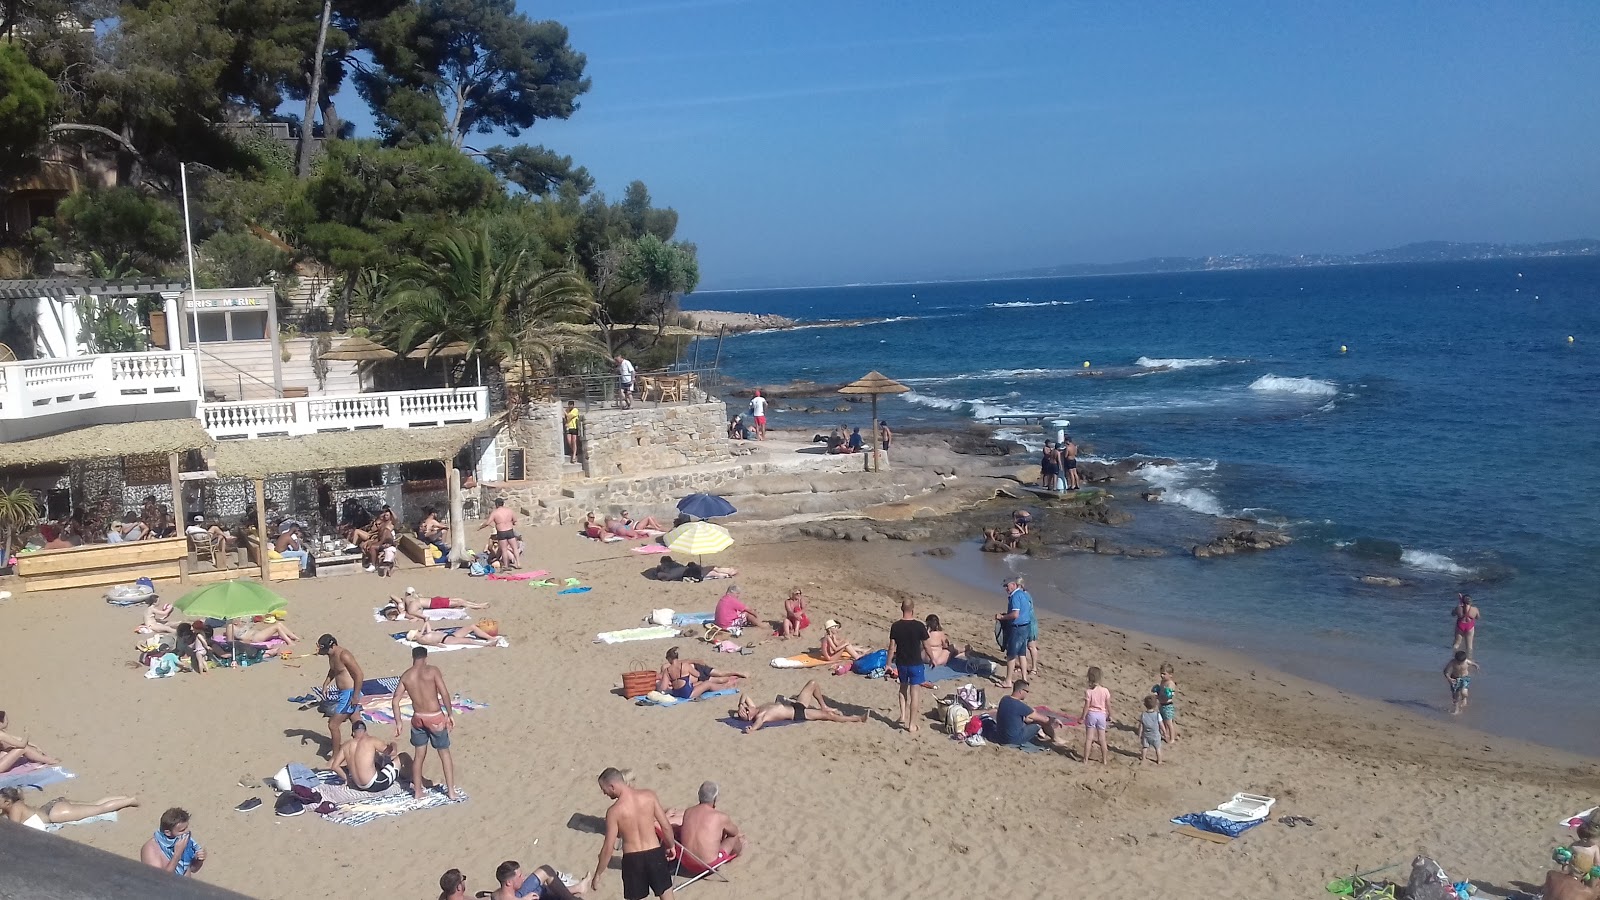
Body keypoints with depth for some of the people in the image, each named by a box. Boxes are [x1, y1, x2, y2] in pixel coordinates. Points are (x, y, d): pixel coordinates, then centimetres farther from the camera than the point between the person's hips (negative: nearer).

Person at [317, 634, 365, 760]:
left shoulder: (344, 656, -23)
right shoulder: (332, 655, 5)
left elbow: (359, 675, -24)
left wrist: (355, 697, -24)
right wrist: (325, 684, 11)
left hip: (350, 694, -9)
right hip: (342, 693, 9)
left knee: (333, 724, -5)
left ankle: (335, 755, 8)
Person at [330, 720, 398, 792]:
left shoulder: (346, 746, 1)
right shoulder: (371, 741, -12)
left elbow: (334, 766, 3)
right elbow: (392, 752, -6)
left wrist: (347, 778, 17)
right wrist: (393, 745, 18)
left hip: (359, 786, 6)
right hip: (375, 785, -6)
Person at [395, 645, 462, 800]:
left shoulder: (406, 676, 1)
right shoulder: (432, 671, -11)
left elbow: (395, 701, 0)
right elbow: (444, 693, -16)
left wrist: (398, 722, 7)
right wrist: (450, 714, -7)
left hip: (418, 718, 4)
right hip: (435, 717, -4)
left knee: (418, 755, 15)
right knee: (445, 753, 10)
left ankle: (417, 791, 23)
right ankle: (451, 791, 13)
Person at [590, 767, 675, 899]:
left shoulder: (614, 811, -16)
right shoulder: (649, 795, -9)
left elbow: (608, 848, -12)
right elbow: (666, 827, -2)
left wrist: (597, 875, 0)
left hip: (632, 859, -2)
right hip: (655, 854, 2)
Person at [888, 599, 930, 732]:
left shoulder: (895, 626, -7)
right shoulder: (919, 626, -14)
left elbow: (892, 647, -4)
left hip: (901, 663, 3)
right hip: (916, 664, -3)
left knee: (903, 688, 24)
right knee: (913, 693, 4)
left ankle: (903, 716, 17)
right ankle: (912, 724, 8)